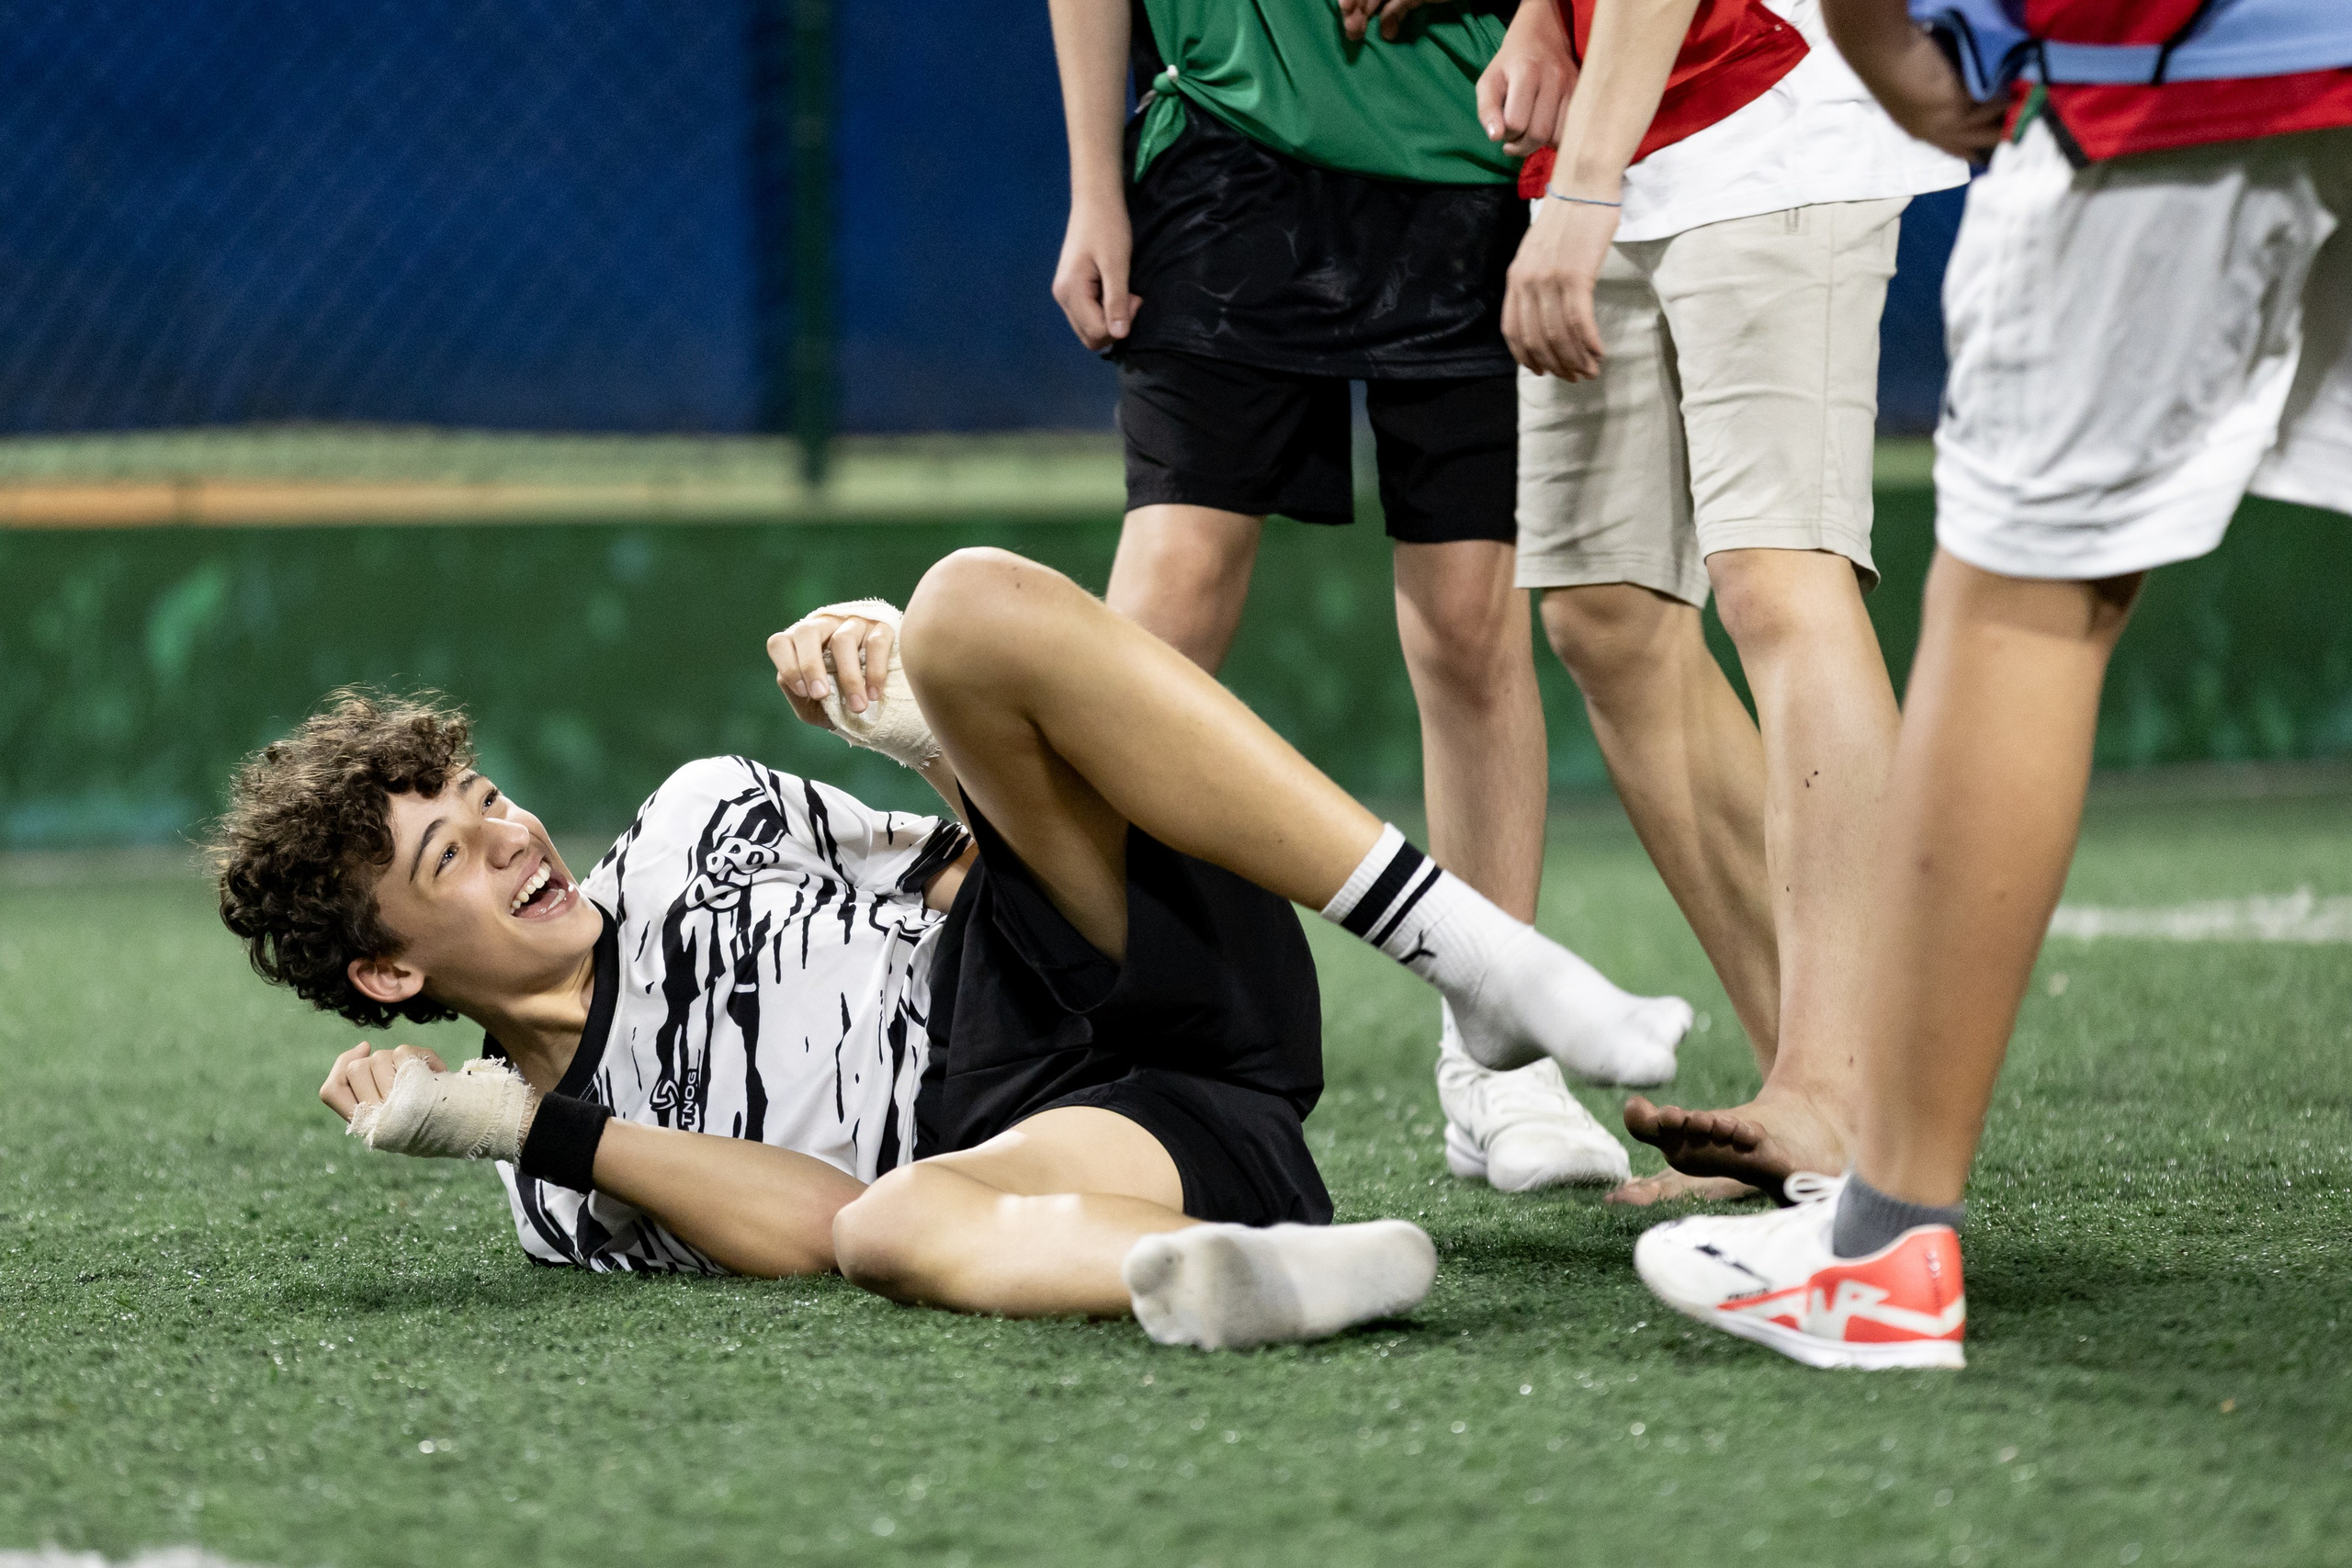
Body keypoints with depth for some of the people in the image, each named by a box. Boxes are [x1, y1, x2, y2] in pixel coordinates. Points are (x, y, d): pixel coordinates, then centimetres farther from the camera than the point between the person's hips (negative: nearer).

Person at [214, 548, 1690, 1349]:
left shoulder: (701, 820, 24)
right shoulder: (563, 1194, 15)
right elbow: (831, 1222, -1)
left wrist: (917, 720, -1)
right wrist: (520, 1130, -6)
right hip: (1054, 1134, -2)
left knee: (977, 602, -22)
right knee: (898, 1228, -40)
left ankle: (1475, 951, -34)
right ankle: (1287, 1272, -72)